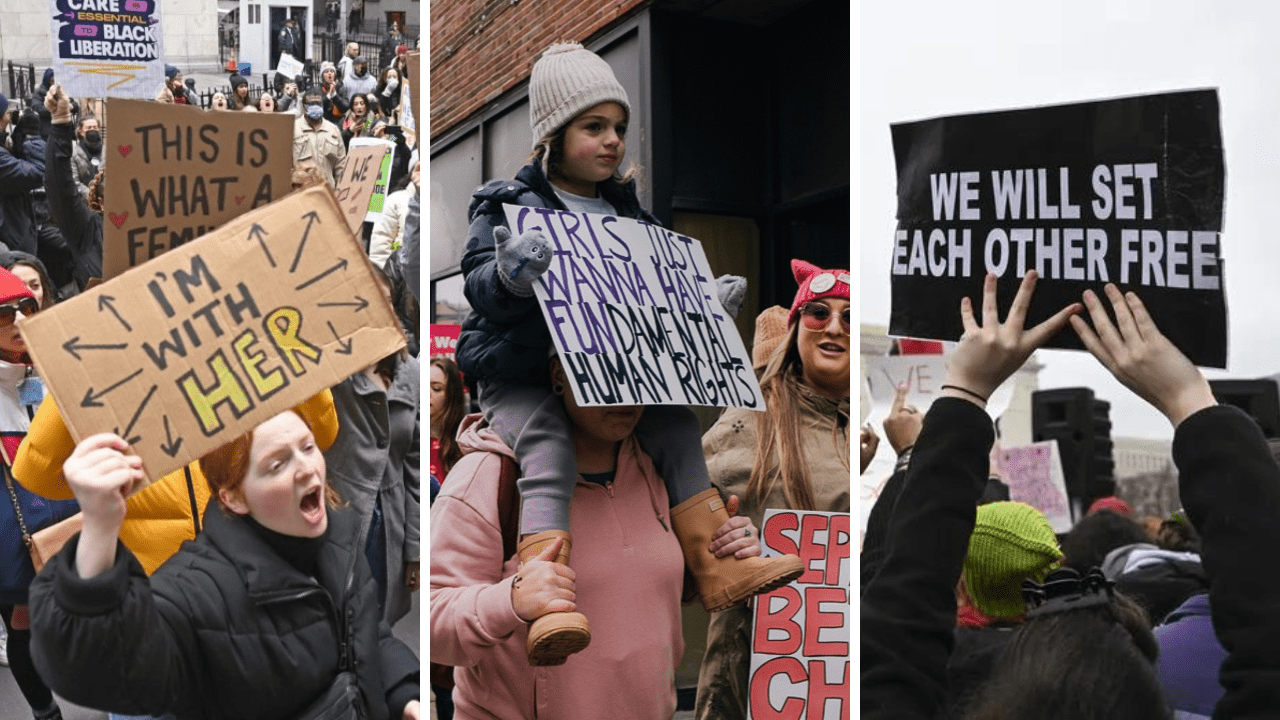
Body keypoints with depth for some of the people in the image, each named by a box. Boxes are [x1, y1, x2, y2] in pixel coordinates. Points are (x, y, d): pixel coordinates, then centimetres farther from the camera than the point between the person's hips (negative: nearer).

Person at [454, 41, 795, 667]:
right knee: (548, 456, -29)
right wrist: (509, 277, -40)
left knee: (676, 425, -6)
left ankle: (720, 567, -1)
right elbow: (479, 288, -17)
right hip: (520, 379, -6)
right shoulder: (507, 206, -4)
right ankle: (549, 608, -40)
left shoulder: (626, 211, 15)